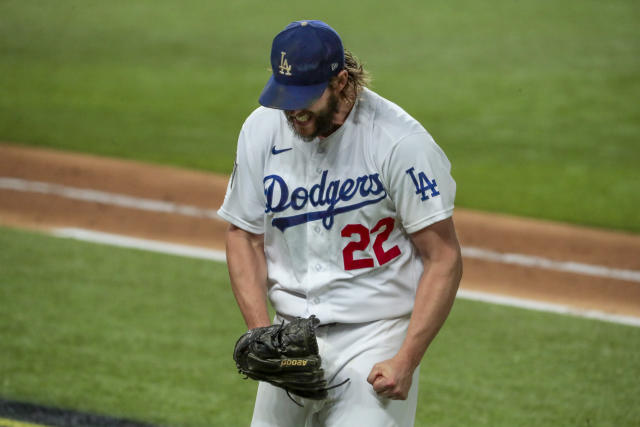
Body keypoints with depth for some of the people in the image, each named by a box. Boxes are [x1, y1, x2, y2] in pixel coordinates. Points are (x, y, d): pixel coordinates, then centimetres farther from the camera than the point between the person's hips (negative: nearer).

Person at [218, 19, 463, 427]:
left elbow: (444, 258, -13)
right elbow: (244, 236, 7)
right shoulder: (262, 129, -1)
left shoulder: (401, 141, -16)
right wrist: (262, 335, -6)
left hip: (376, 333, -5)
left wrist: (405, 361, -19)